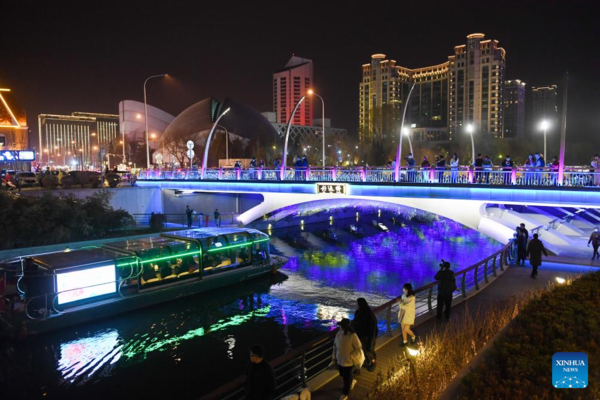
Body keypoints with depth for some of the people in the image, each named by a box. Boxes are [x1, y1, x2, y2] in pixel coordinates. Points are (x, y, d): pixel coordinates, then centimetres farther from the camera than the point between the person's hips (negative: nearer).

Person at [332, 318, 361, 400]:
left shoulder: (353, 336, -26)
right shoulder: (338, 334, -9)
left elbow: (358, 349, -16)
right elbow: (335, 346, 3)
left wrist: (350, 357, -20)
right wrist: (334, 358, 7)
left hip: (348, 361, -5)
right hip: (340, 360, 5)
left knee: (346, 378, 12)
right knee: (343, 375, 24)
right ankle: (352, 382, 55)